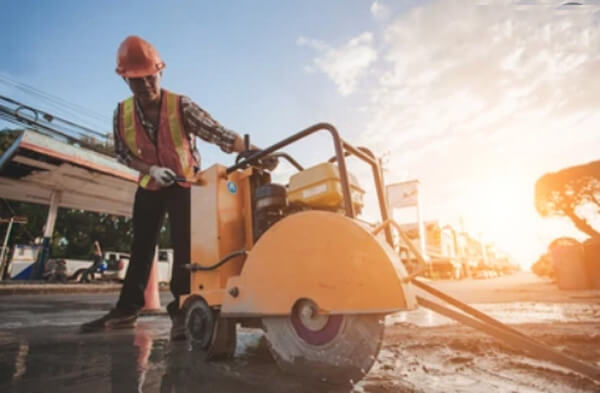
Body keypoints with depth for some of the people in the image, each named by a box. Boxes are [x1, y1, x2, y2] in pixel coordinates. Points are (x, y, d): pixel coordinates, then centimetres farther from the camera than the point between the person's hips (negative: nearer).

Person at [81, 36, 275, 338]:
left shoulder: (181, 106, -22)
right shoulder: (122, 113, -9)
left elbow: (217, 133, -33)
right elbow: (122, 153, -1)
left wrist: (253, 152, -48)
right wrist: (151, 169, -20)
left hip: (184, 184, -4)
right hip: (149, 186, 4)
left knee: (184, 245, -11)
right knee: (141, 247, 10)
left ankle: (180, 309, -3)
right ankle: (127, 308, 20)